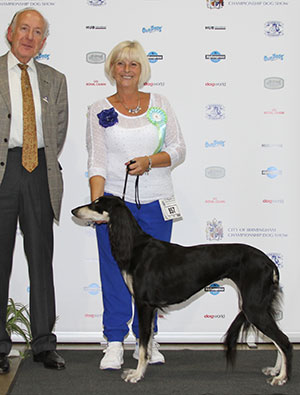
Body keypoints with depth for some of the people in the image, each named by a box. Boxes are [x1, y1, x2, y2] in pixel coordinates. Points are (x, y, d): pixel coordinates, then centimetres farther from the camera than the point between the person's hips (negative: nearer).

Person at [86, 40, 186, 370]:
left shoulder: (159, 104, 9)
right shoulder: (100, 111, 4)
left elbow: (178, 149, 6)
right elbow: (97, 160, -4)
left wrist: (149, 161, -12)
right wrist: (95, 202, -18)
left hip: (156, 201, 2)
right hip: (115, 198, -1)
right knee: (115, 271, -1)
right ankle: (115, 343, 9)